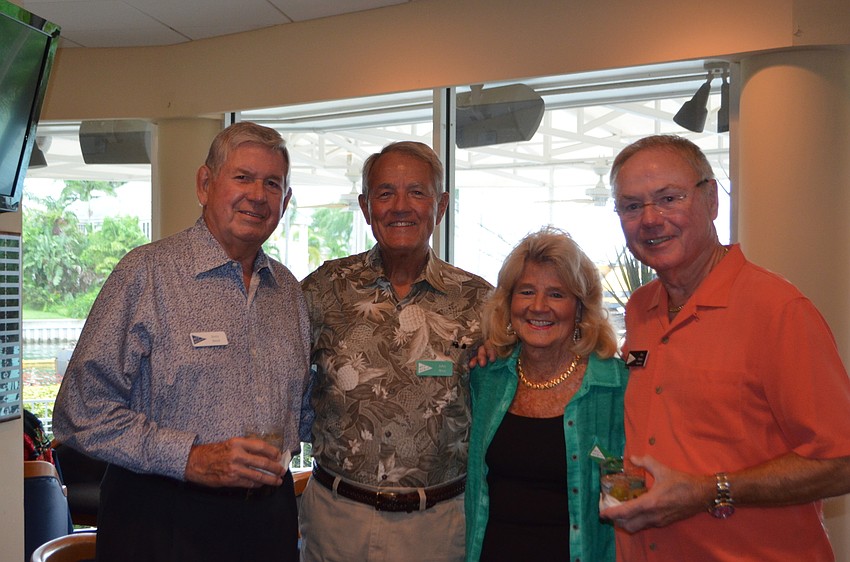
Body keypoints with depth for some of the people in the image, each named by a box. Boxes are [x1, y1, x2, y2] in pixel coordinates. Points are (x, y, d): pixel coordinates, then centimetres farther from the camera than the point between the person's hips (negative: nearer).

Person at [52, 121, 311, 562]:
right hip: (162, 521, -5)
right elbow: (82, 411, -13)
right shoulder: (146, 273, -9)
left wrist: (278, 457, 5)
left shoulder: (288, 289, 8)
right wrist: (189, 458, -18)